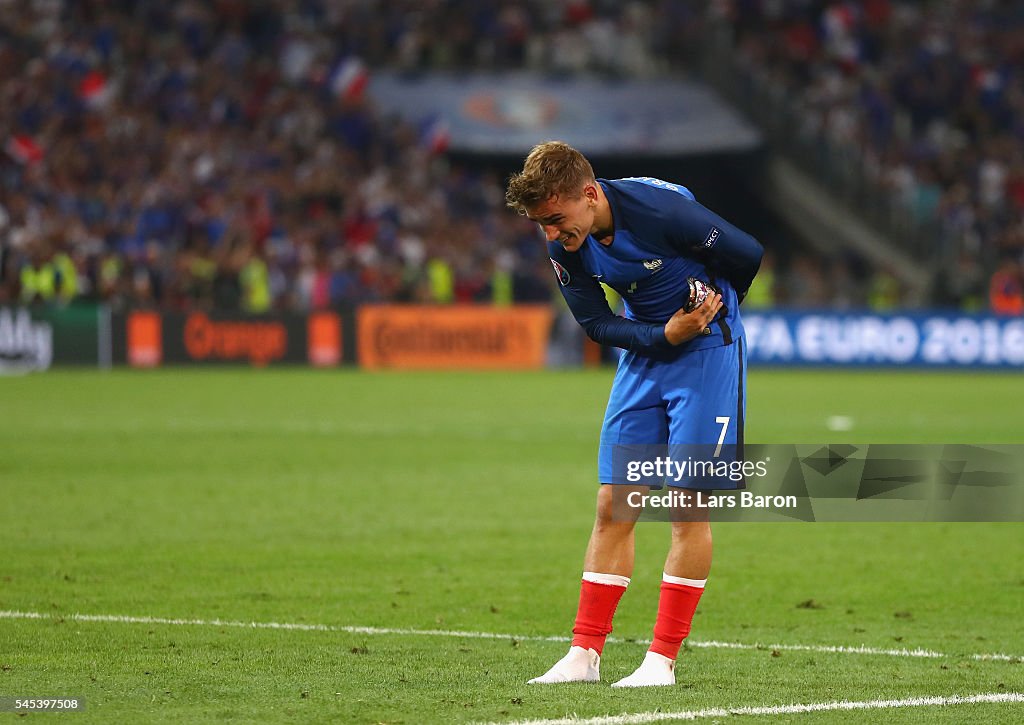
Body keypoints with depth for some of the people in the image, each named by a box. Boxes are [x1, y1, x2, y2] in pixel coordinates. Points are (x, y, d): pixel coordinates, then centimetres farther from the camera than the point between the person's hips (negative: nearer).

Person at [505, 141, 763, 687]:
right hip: (642, 353, 5)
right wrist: (665, 334, -19)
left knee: (689, 507, -7)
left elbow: (747, 256, -14)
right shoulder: (565, 243, -10)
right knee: (613, 506, 1)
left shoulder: (662, 209, -27)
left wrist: (706, 319, 5)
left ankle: (662, 659, -3)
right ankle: (585, 654, 5)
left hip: (707, 354, -5)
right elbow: (596, 322, -1)